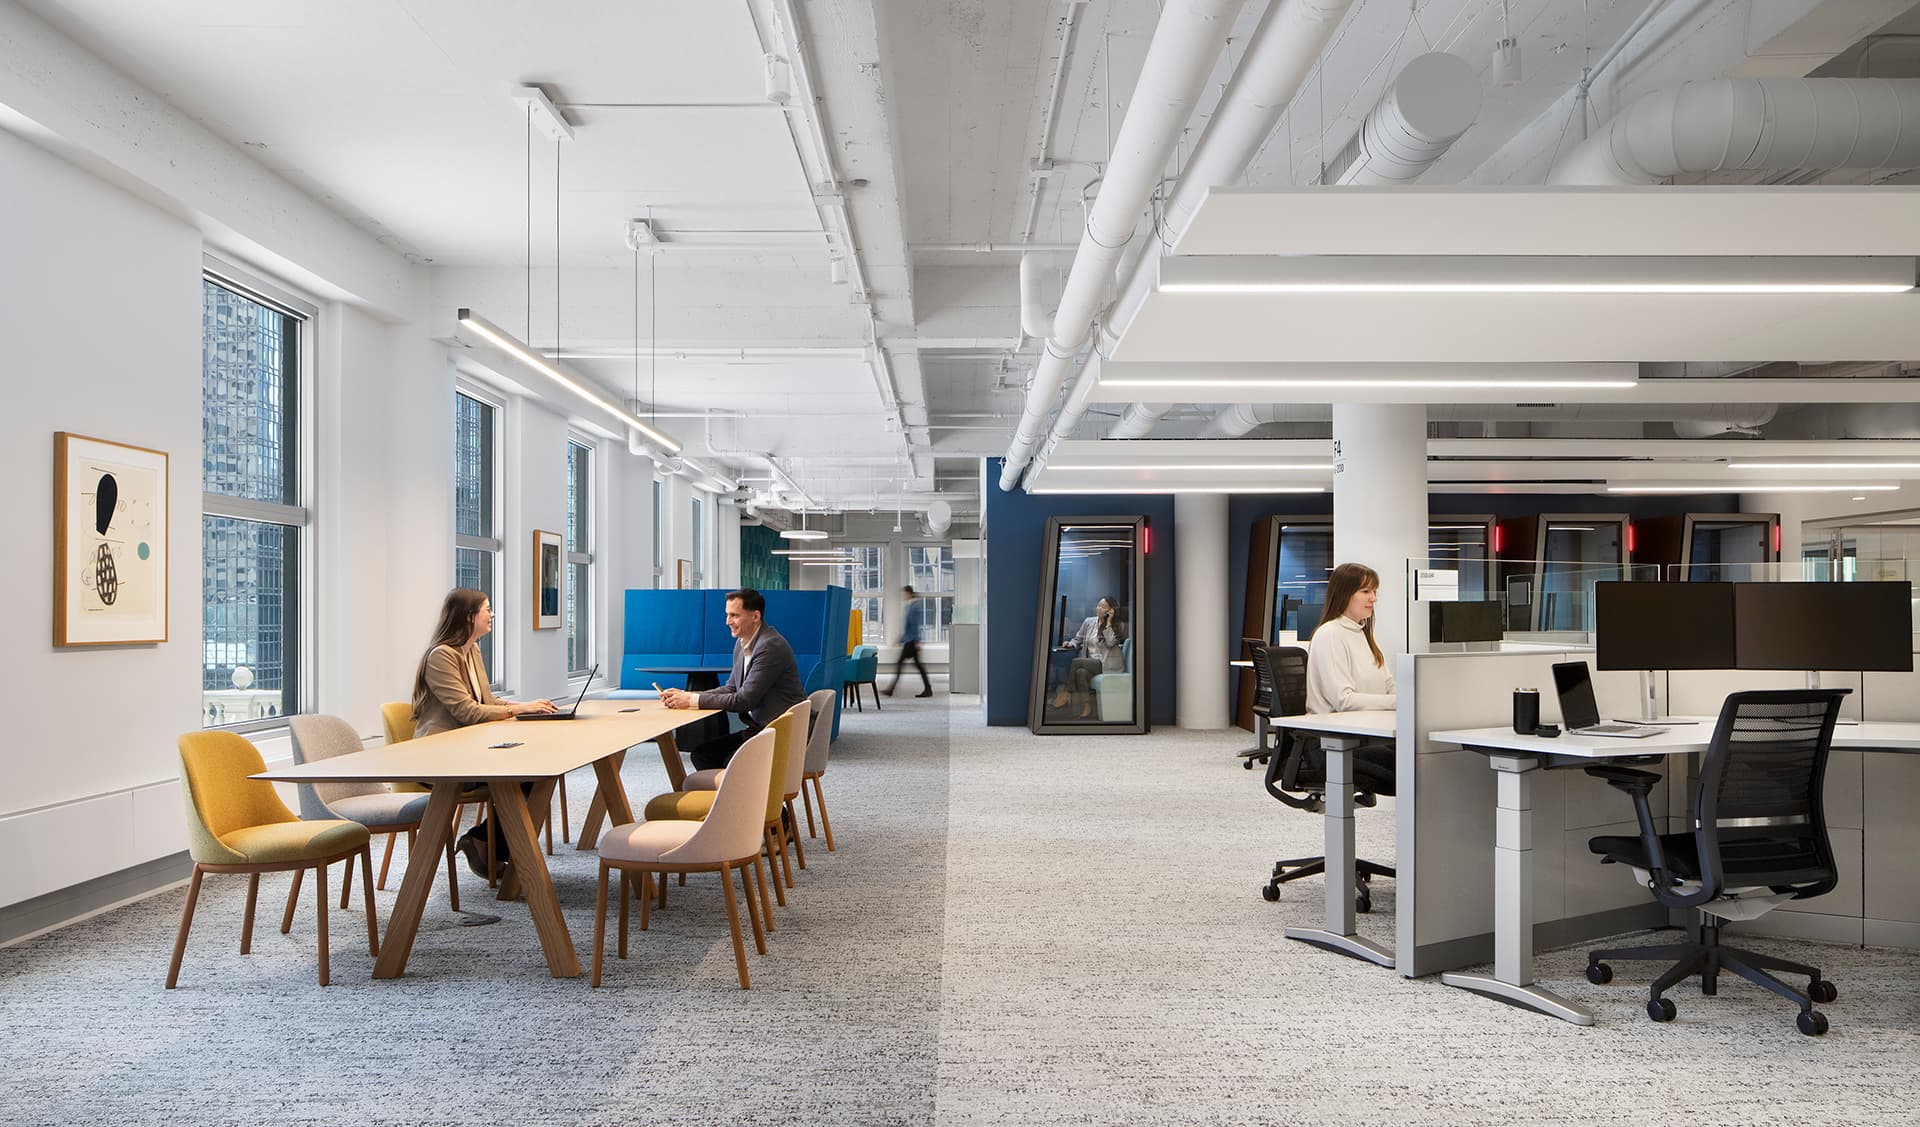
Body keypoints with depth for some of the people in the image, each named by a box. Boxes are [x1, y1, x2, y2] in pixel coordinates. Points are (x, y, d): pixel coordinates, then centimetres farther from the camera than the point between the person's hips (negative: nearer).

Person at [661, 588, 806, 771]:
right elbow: (732, 688, 13)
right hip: (759, 728, 9)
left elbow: (744, 700, -22)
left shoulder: (771, 646, -20)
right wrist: (686, 695, 0)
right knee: (702, 753, 0)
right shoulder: (742, 643, 10)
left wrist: (693, 700, -17)